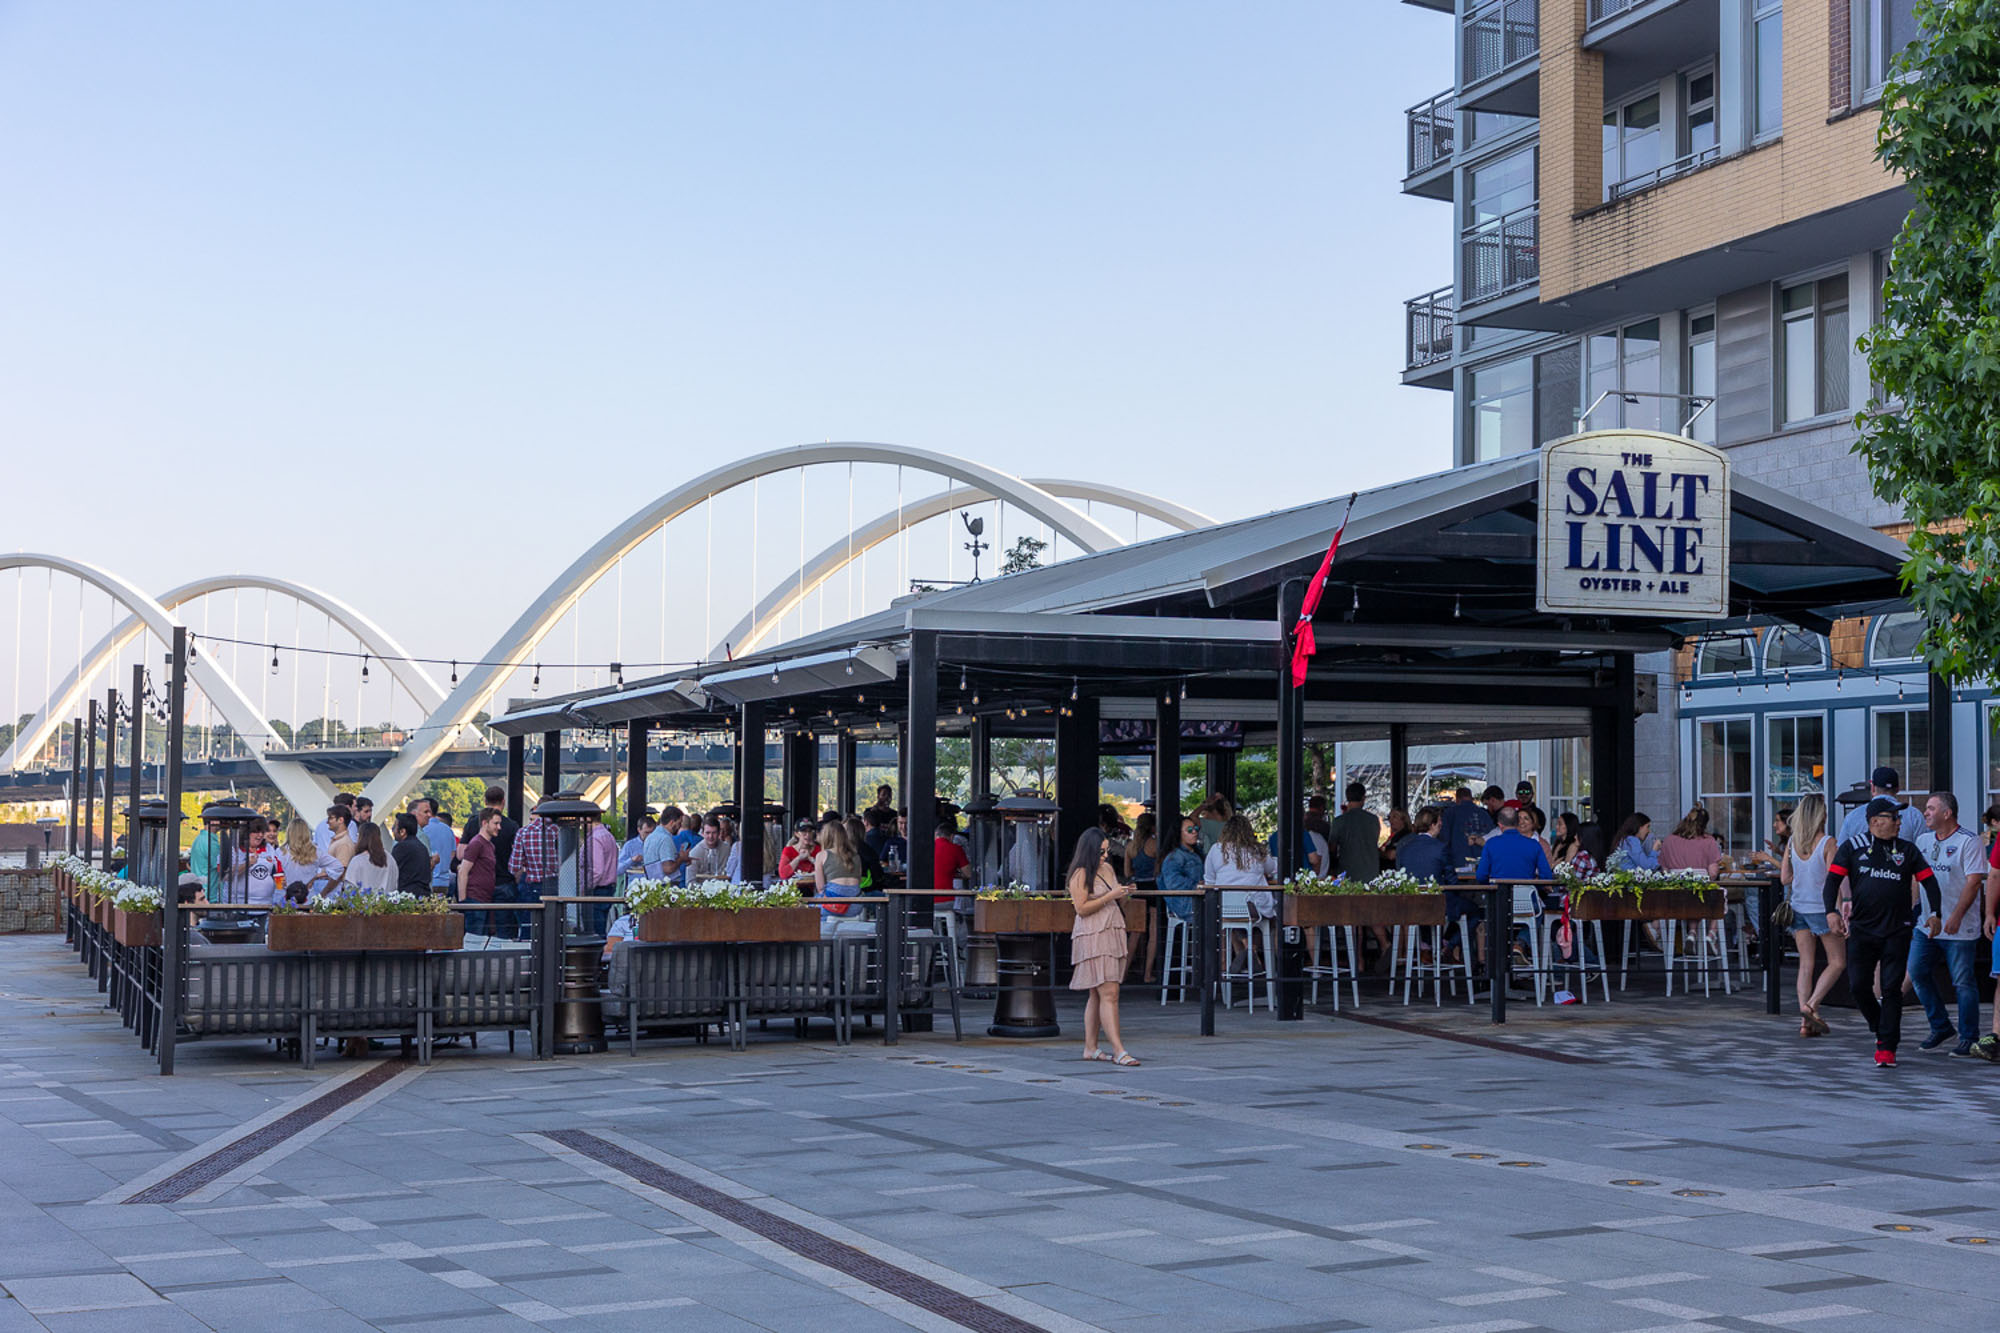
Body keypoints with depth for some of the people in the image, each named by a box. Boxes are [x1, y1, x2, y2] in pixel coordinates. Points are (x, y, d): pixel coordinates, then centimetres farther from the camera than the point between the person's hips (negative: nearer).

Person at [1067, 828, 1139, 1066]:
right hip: (1092, 937, -8)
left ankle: (1090, 1048, 14)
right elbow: (1082, 908, -14)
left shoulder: (1107, 868, 16)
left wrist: (1124, 894, 5)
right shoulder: (1080, 874, -8)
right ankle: (1119, 1051, -16)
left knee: (1097, 995, 10)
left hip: (1113, 934, 8)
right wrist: (1110, 896, -17)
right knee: (1109, 994, -13)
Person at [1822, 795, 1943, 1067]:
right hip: (1862, 930, 0)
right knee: (1858, 985, -4)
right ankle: (1881, 1029, 20)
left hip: (1897, 931, 0)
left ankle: (1887, 1048, 0)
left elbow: (1928, 880, 9)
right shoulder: (1852, 848, 5)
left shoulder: (1907, 850, 9)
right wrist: (1832, 911, -17)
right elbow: (1833, 880, -1)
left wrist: (1935, 913, -5)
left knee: (1891, 988, -5)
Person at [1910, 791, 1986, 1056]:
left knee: (1963, 982, -2)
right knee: (1917, 972, 1)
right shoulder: (1923, 840, 11)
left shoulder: (1968, 842, -9)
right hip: (1926, 924, 7)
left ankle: (1967, 1037, 10)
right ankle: (1941, 1028, 16)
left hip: (1959, 928, -7)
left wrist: (1956, 917, -22)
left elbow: (1973, 882, -15)